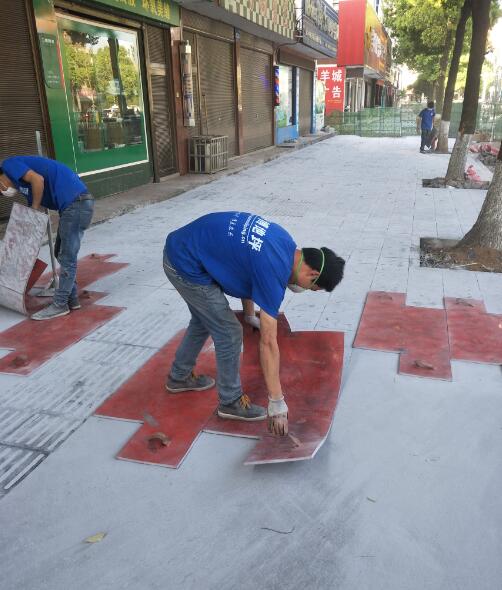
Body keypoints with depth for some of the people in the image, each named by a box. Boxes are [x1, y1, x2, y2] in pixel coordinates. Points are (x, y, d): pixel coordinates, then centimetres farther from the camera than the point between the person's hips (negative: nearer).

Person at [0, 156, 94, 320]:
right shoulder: (21, 182, 27)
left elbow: (38, 179, -16)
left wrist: (34, 208, -3)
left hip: (76, 203, -10)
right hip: (75, 203, 10)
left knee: (67, 258, -2)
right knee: (61, 254, 18)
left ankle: (60, 305, 7)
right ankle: (72, 299, 24)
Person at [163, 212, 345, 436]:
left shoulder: (285, 242, 1)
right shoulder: (273, 271, -24)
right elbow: (268, 342, -22)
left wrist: (249, 316, 25)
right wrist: (277, 402, -14)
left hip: (182, 246, 10)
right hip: (186, 266, -10)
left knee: (204, 319, 26)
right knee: (229, 333, -2)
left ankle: (179, 377, 43)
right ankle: (231, 402, 16)